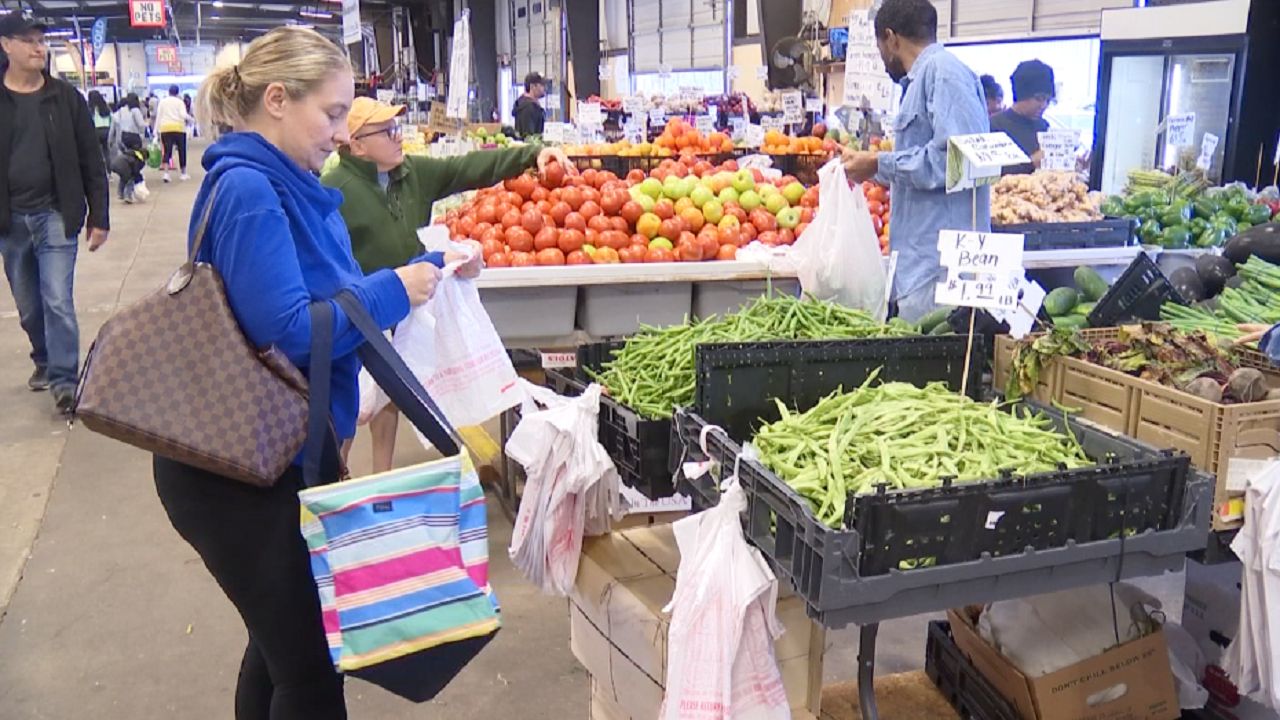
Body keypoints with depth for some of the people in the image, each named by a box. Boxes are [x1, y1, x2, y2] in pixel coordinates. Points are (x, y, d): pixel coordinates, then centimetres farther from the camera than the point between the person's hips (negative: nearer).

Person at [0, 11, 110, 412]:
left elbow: (91, 162, 1)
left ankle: (64, 380, 0)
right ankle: (44, 361, 34)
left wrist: (99, 218, -1)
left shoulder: (67, 98, 0)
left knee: (58, 301, -7)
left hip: (55, 216, -2)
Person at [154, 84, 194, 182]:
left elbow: (158, 117, 8)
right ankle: (183, 174, 15)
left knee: (167, 151, 1)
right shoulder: (179, 101, 2)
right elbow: (183, 115, -10)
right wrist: (191, 119, 7)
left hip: (165, 128, 2)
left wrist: (156, 130, 10)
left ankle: (166, 173, -15)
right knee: (182, 151, 9)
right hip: (178, 128, -2)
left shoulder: (162, 102, 10)